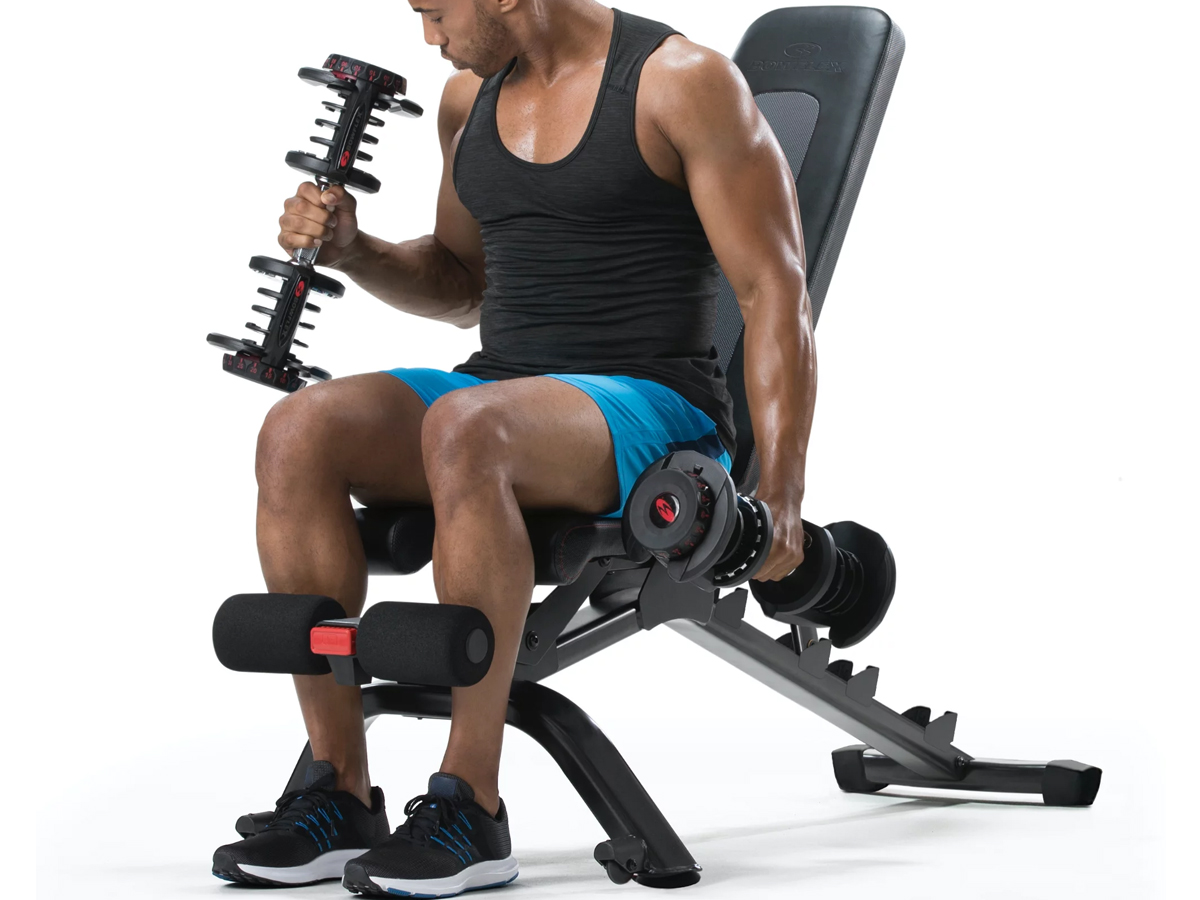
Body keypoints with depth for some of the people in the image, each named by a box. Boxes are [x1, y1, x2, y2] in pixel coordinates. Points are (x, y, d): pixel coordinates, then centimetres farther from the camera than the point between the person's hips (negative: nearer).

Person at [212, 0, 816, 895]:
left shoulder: (684, 82, -8)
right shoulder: (470, 96, 14)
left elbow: (775, 293, -9)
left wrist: (781, 497, -16)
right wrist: (350, 248, 7)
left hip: (655, 412, -7)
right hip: (500, 389, 7)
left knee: (462, 428, -38)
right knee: (298, 432, -21)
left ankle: (472, 806, -30)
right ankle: (340, 795, -18)